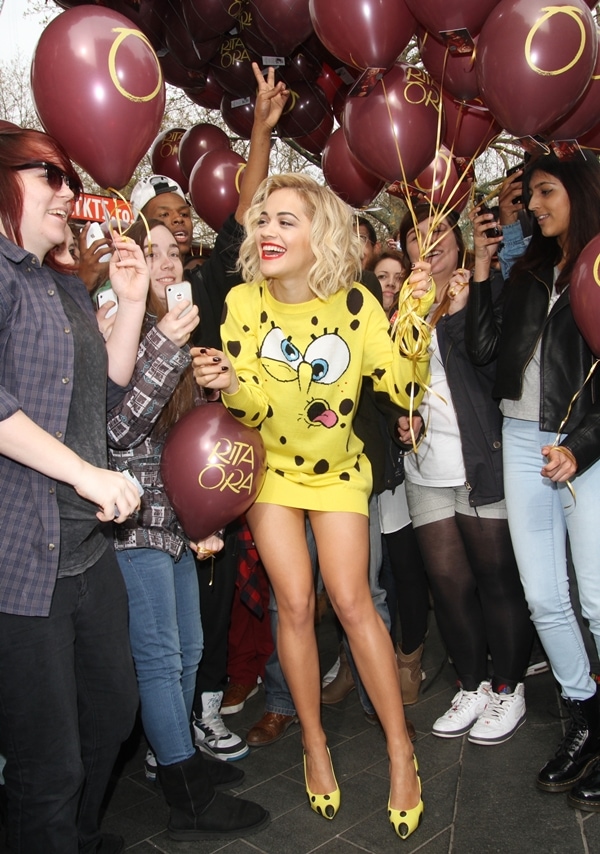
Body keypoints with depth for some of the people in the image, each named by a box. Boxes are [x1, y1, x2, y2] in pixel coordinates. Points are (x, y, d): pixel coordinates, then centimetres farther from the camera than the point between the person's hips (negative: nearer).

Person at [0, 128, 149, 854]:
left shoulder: (67, 287, 19)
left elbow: (105, 389, 17)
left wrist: (132, 304, 7)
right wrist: (89, 474, -23)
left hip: (86, 542, 9)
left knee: (112, 712, 22)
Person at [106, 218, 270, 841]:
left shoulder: (176, 333, 16)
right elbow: (117, 429, -21)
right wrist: (165, 350, -27)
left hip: (175, 519, 8)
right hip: (137, 519, -8)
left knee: (188, 649, 16)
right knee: (160, 657, 1)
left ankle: (181, 758, 35)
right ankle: (189, 803, 13)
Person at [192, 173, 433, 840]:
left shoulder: (352, 302, -14)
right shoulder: (243, 302, -13)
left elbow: (403, 386, -15)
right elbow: (252, 408, -13)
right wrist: (227, 383, -34)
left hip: (337, 467, 0)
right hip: (272, 466, 1)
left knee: (351, 599, -6)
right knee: (295, 603, -1)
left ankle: (401, 750, 11)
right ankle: (315, 744, 21)